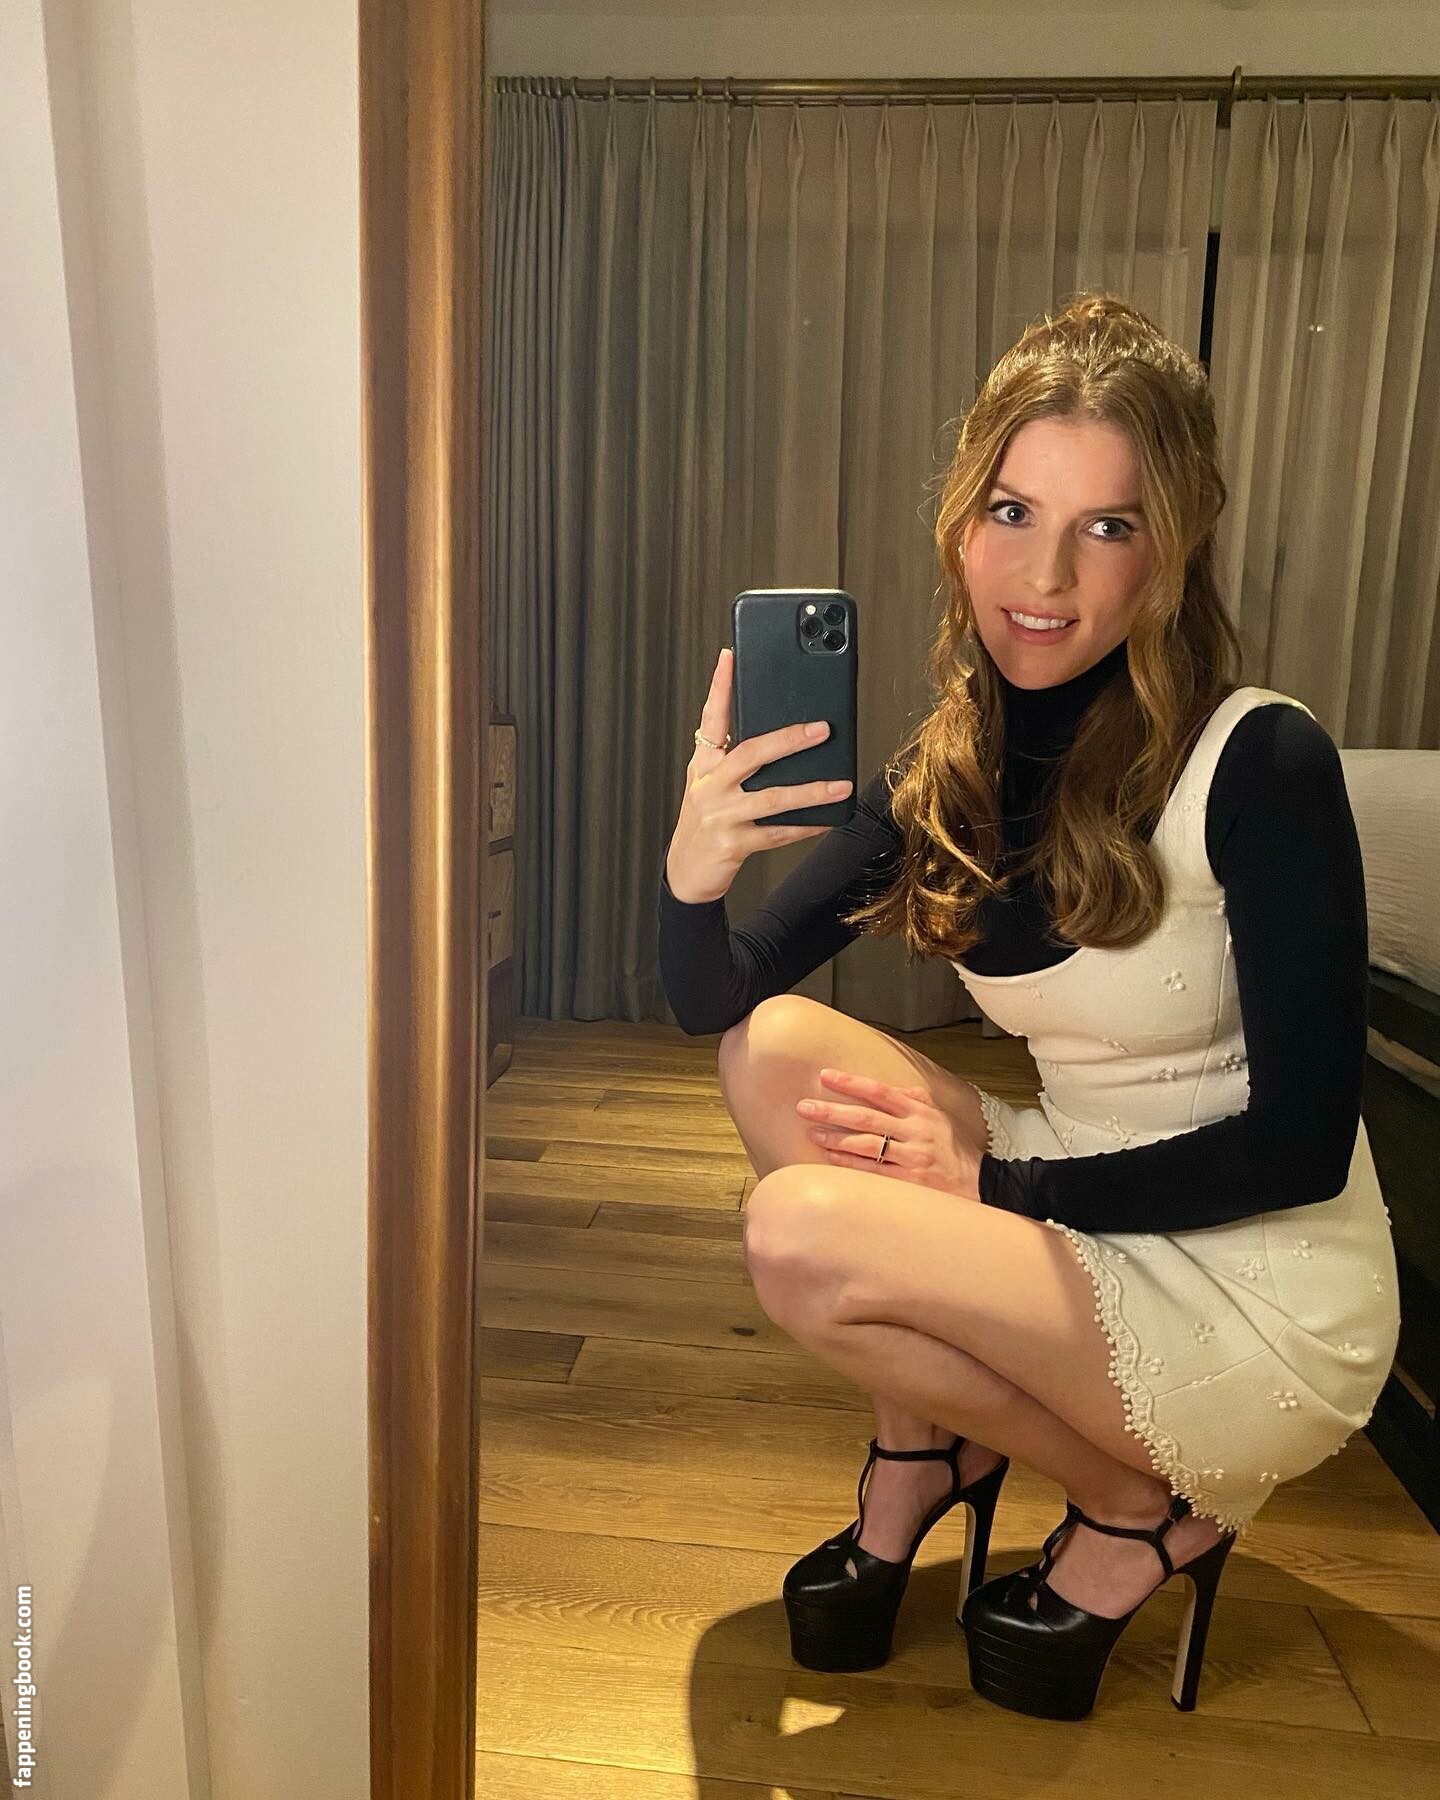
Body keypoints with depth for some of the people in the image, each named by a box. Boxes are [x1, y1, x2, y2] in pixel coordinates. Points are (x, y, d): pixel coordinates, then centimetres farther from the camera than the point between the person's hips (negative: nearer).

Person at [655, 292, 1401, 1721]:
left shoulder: (1260, 764, -20)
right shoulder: (947, 774, -4)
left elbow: (1302, 1143, -17)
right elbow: (711, 1004, -5)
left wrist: (999, 1181, -17)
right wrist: (693, 868, -26)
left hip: (1264, 1306, -5)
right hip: (1071, 1215, 6)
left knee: (803, 1231, -22)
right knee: (777, 1041, -9)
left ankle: (1147, 1507, 4)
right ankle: (926, 1442, 7)